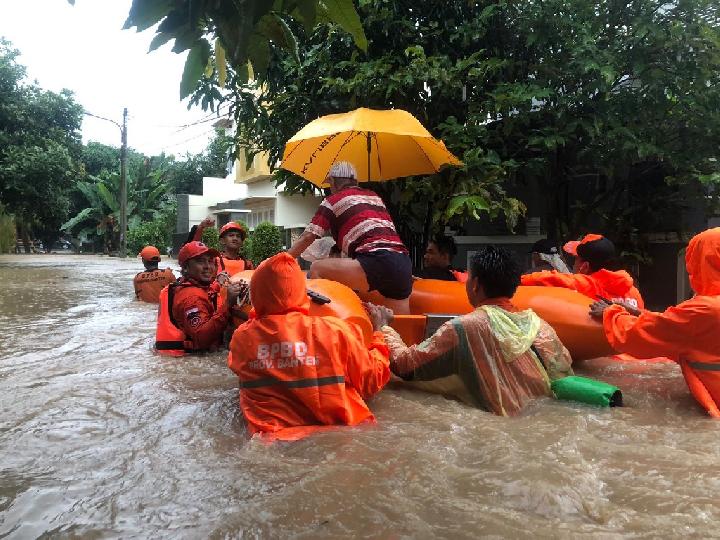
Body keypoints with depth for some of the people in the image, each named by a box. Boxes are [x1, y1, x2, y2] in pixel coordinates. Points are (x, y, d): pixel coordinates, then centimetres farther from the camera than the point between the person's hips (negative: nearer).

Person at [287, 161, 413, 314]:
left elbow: (307, 237, 8)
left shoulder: (333, 200, 11)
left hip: (378, 263, -7)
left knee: (317, 269, 0)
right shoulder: (374, 196, 28)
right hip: (404, 266, 7)